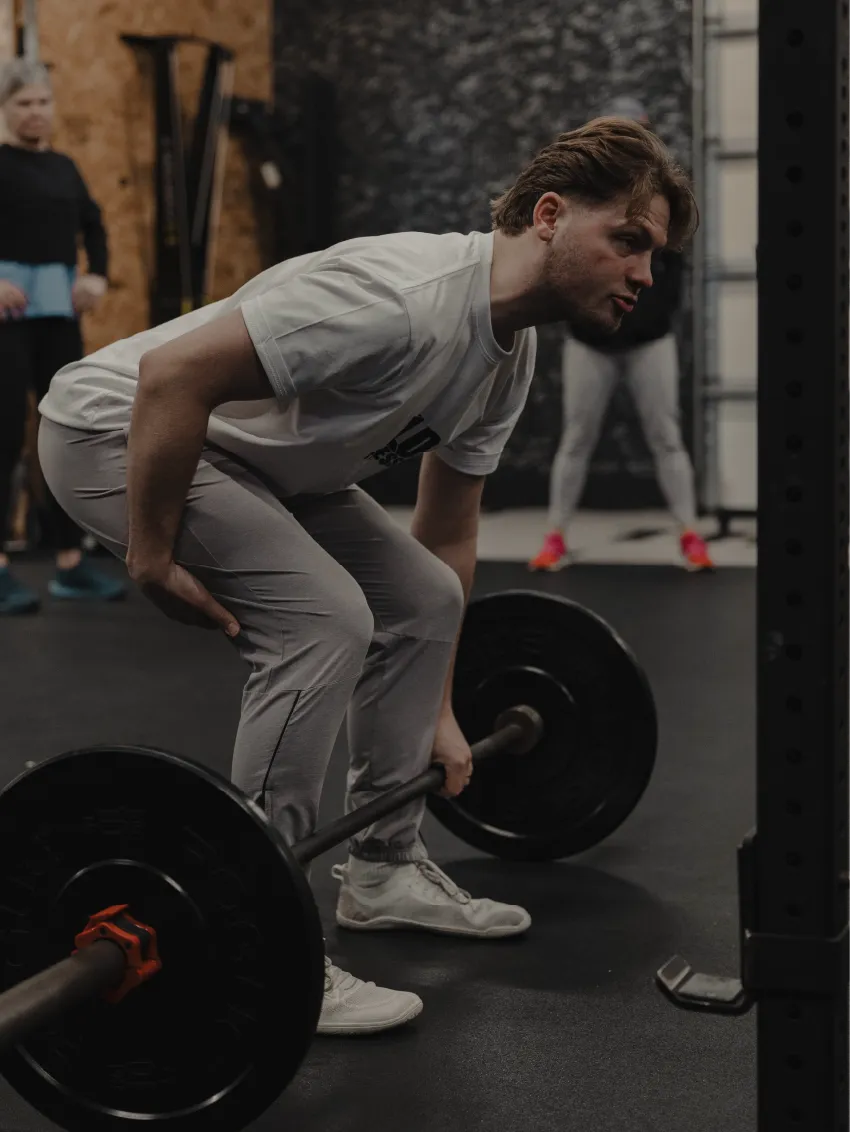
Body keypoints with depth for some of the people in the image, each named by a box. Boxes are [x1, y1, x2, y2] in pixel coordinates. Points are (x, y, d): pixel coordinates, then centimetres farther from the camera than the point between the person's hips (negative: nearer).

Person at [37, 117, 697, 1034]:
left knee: (421, 601, 8)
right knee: (323, 618, -24)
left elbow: (446, 537, 11)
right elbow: (172, 374, -34)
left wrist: (438, 711, 13)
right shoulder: (405, 299, -31)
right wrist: (154, 559, -25)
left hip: (247, 450, 10)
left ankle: (382, 871, 20)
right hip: (118, 428, -10)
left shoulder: (510, 357, 0)